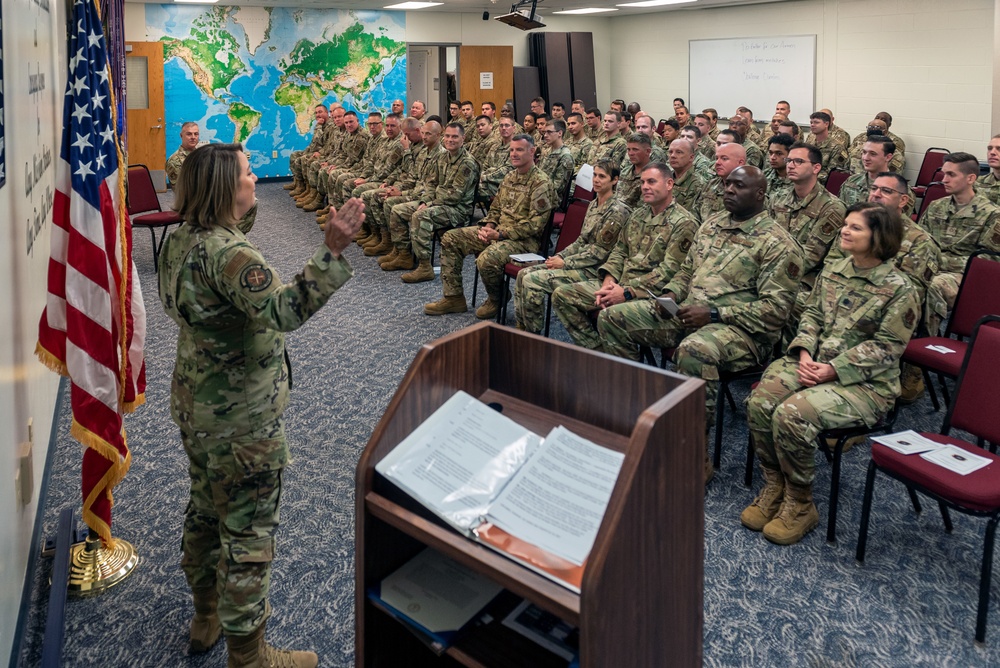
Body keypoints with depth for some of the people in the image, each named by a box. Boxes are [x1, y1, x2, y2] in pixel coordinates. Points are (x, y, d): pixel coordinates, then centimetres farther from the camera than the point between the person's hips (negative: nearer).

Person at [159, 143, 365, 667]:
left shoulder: (181, 241, 2)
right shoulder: (227, 252, -28)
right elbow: (286, 310, -41)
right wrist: (331, 250, -48)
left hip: (195, 406, 10)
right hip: (241, 421, -10)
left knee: (205, 507, 24)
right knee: (248, 530, 4)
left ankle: (206, 615, 45)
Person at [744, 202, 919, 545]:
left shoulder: (899, 289, -9)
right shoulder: (833, 271, 10)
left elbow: (886, 346, -12)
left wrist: (834, 369, -18)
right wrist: (805, 353, -7)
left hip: (865, 382, -6)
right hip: (814, 363, 6)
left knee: (792, 414, -30)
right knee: (759, 402, -21)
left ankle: (800, 506, -8)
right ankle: (774, 487, 0)